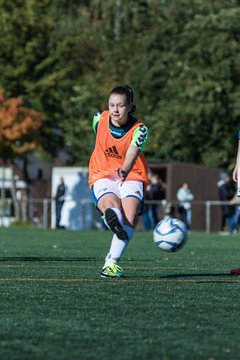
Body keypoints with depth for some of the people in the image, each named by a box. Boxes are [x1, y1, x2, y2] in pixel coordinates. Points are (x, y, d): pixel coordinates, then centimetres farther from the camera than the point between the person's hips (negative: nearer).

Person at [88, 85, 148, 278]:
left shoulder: (139, 129, -14)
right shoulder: (100, 119, -4)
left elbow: (132, 152, -33)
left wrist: (125, 170, -55)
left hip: (131, 176, -3)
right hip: (102, 175, 3)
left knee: (130, 215, -25)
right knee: (112, 207, -29)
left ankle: (112, 262, -30)